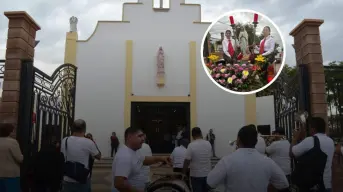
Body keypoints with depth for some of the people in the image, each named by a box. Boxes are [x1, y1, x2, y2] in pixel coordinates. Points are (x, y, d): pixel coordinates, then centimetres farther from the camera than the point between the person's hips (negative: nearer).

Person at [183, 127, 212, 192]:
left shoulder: (191, 145, -17)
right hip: (207, 174, 5)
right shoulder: (208, 144, 0)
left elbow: (186, 161, -16)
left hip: (196, 175, -5)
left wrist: (184, 173, -5)